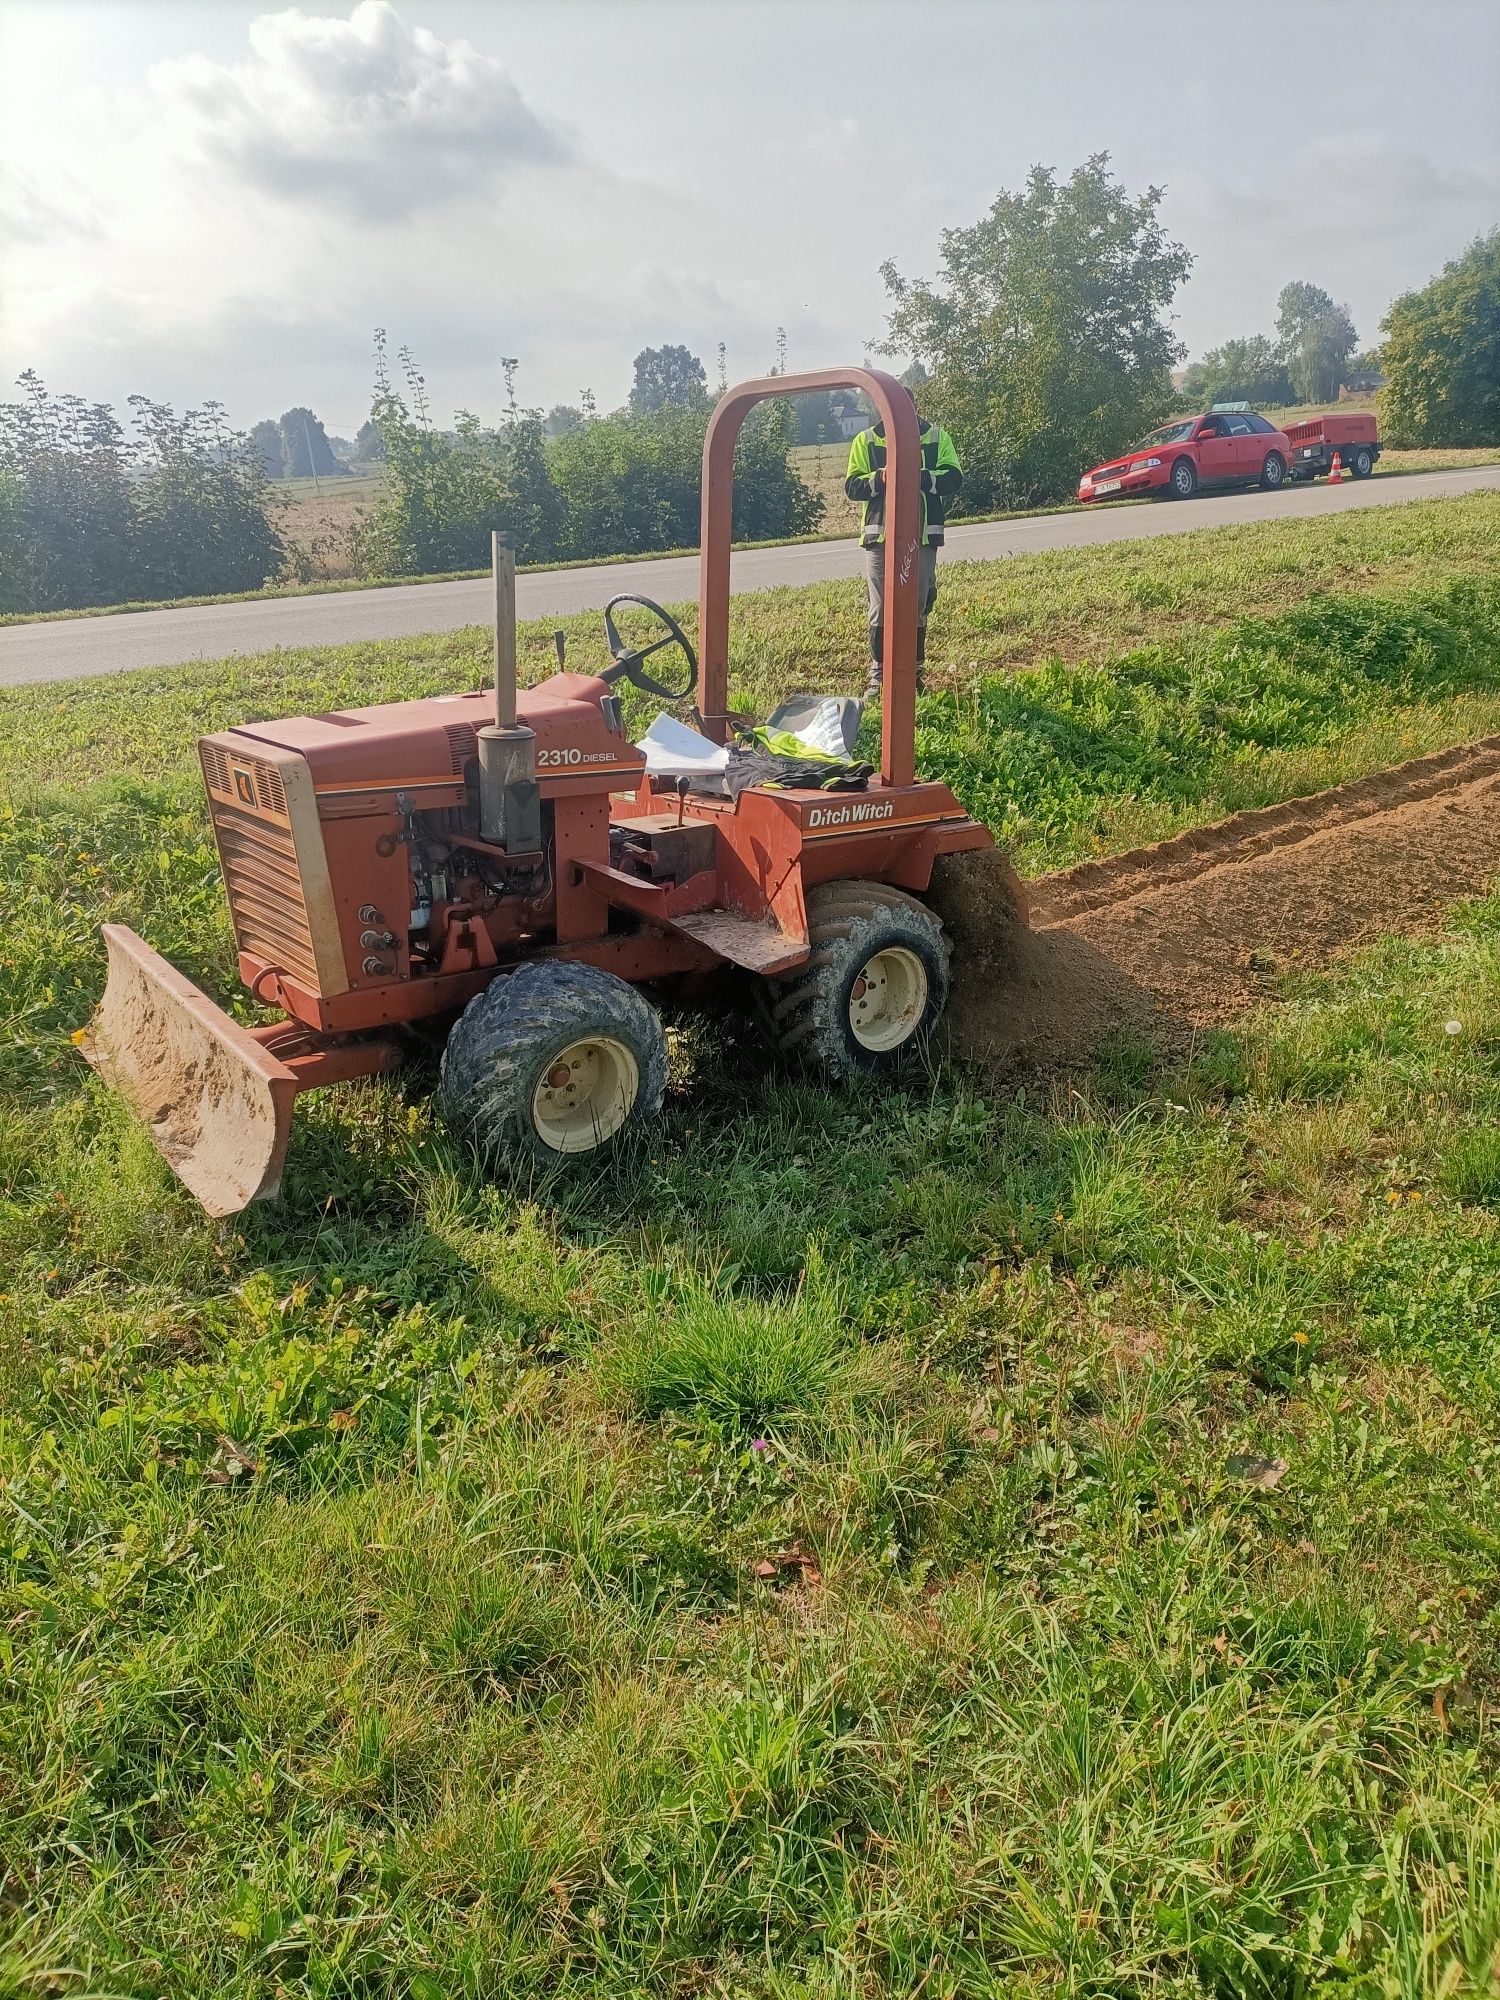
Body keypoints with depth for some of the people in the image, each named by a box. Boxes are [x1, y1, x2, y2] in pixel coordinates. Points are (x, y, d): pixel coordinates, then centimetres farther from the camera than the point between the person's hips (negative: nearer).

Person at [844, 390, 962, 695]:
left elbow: (954, 478, -2)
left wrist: (920, 477, -19)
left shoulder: (936, 437, 3)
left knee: (918, 608, 8)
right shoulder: (866, 440, 2)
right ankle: (878, 677, 10)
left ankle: (914, 674, 20)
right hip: (880, 536, 0)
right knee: (880, 609, 1)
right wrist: (878, 478, -19)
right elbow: (852, 486, 0)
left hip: (923, 536, 1)